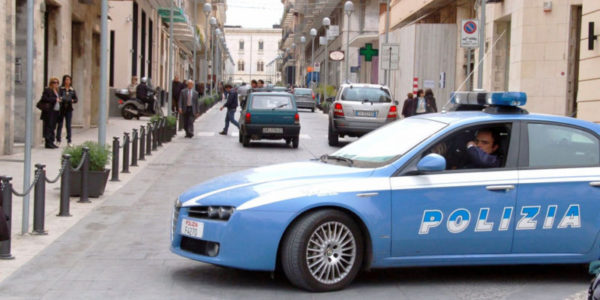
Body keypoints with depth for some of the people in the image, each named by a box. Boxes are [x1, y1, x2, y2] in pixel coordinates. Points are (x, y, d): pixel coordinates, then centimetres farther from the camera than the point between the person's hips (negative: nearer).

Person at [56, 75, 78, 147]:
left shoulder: (72, 90, 9)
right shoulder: (60, 89, 0)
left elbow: (76, 99, 11)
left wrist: (73, 101, -9)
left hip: (69, 109, 2)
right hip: (61, 108, -2)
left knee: (68, 125, 2)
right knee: (59, 125, 2)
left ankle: (69, 141, 5)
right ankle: (58, 140, 9)